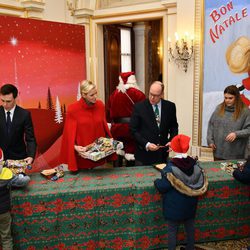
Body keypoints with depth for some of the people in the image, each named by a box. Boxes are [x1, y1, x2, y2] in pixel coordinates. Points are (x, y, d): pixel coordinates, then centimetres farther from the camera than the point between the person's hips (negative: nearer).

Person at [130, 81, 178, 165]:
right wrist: (146, 144, -16)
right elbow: (133, 130, -7)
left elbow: (174, 126, 12)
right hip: (144, 154, -2)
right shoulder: (139, 107, -7)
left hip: (163, 154, 2)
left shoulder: (170, 106, 1)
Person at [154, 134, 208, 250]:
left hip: (174, 206, -5)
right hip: (190, 204, 5)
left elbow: (163, 187, -20)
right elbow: (201, 183, 4)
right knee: (190, 227, 21)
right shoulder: (194, 164, -6)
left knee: (172, 230, 9)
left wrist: (156, 181, 0)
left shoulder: (170, 167, -22)